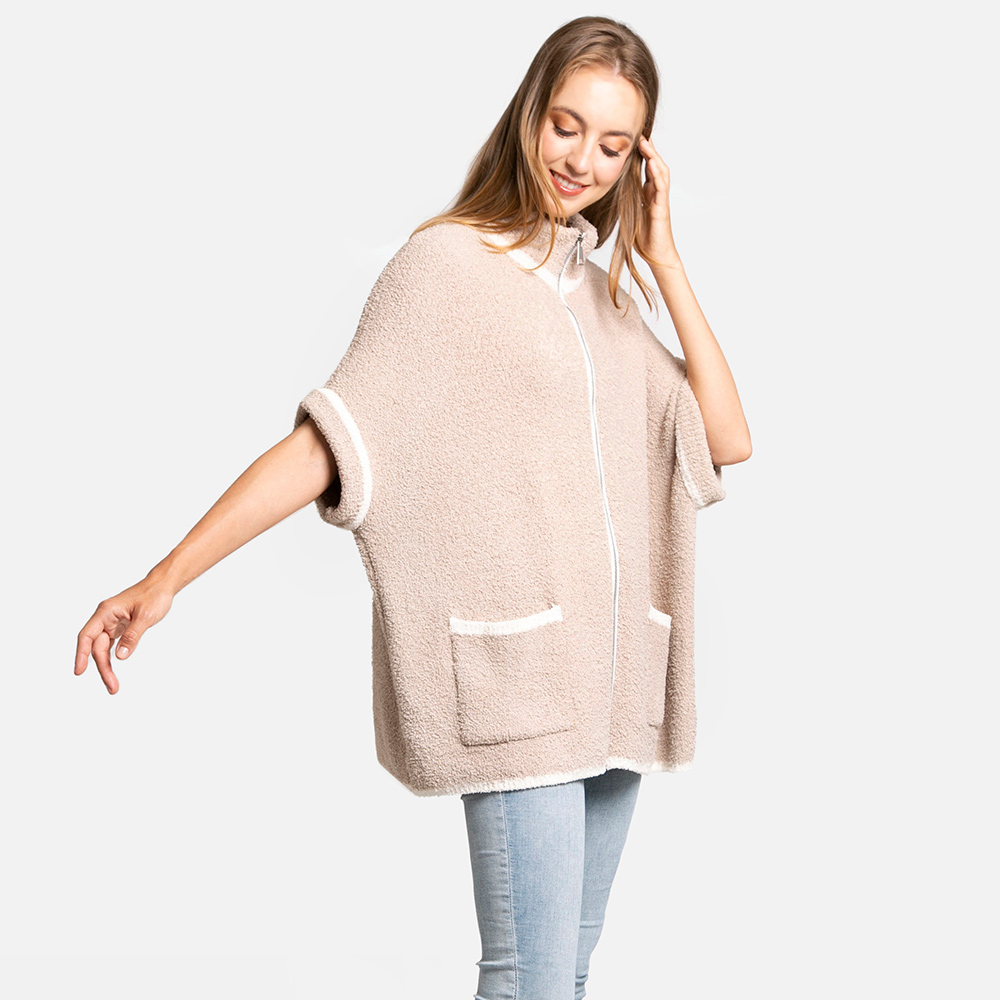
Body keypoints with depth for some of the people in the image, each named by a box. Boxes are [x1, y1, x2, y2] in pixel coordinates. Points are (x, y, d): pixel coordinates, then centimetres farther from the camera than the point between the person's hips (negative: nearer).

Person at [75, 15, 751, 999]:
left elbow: (727, 439, 8)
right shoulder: (447, 263, -2)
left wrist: (664, 263, 5)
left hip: (614, 682, 6)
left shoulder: (605, 298, 16)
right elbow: (332, 439, -10)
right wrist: (167, 577, -18)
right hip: (516, 672, -6)